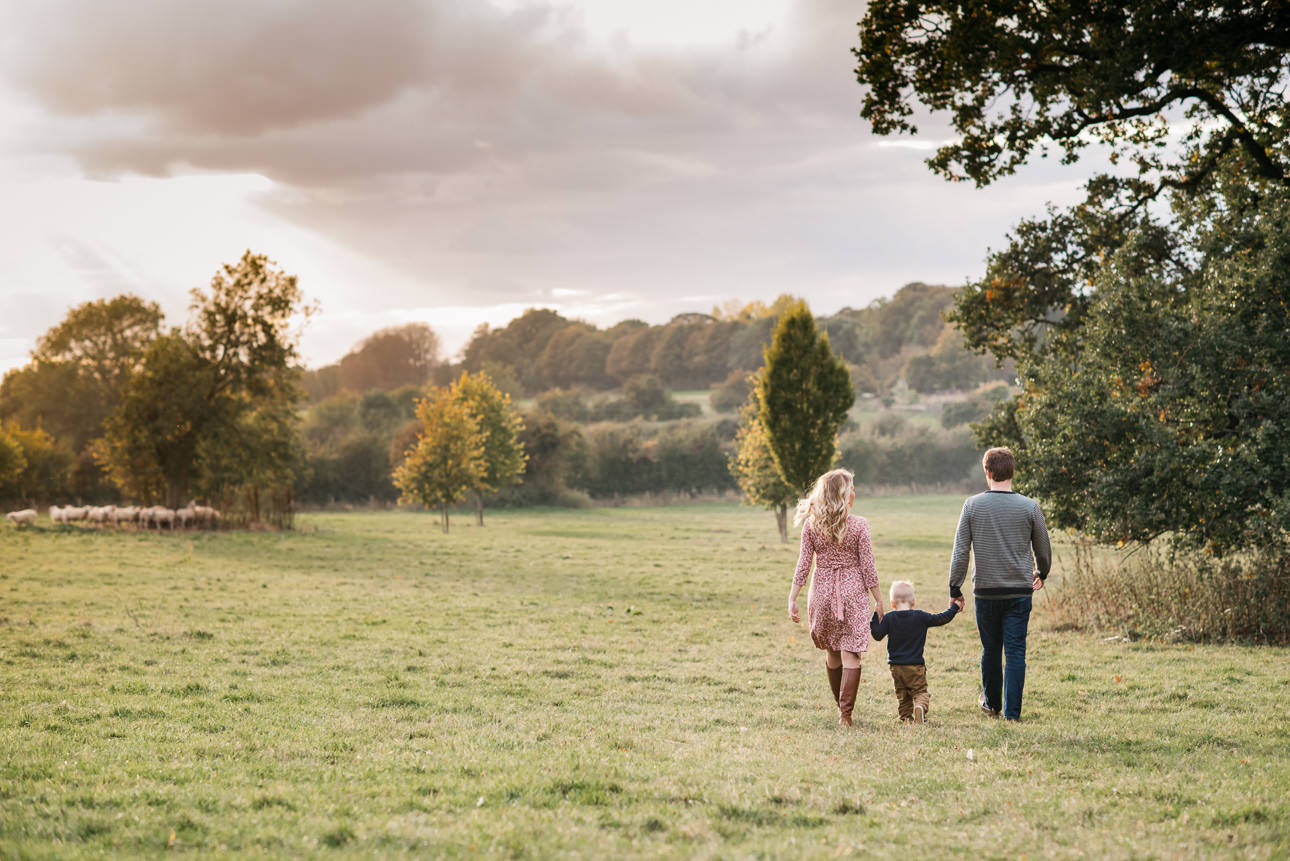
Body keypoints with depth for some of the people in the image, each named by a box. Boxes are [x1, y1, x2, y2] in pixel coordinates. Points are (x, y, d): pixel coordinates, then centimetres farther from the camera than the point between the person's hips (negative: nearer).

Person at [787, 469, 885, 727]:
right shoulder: (859, 525, -8)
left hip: (822, 593, 3)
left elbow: (803, 563, -1)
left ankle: (842, 707, 29)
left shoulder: (811, 524, -2)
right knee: (850, 654, 0)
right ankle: (846, 713, -7)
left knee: (832, 653, 17)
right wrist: (878, 599, 4)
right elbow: (867, 565, -5)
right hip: (852, 593, -3)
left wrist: (793, 597, 4)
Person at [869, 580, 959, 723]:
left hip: (896, 666, 2)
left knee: (902, 694, 17)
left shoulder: (889, 618, -5)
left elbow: (877, 635, -5)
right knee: (920, 691, 3)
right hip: (916, 665, -2)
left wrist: (876, 617, 4)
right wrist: (954, 608, 14)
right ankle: (920, 707, -24)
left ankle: (905, 716, 10)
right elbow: (940, 619, 0)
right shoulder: (920, 616, -6)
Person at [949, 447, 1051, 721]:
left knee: (990, 650, 16)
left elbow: (960, 551, -3)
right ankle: (1012, 713, -1)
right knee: (1016, 652, 2)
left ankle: (991, 704, 32)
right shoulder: (1029, 507, -3)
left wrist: (955, 588, 5)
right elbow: (1043, 549, 9)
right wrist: (1041, 574, 29)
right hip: (1020, 591, -1)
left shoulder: (972, 505, -3)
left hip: (985, 591, 1)